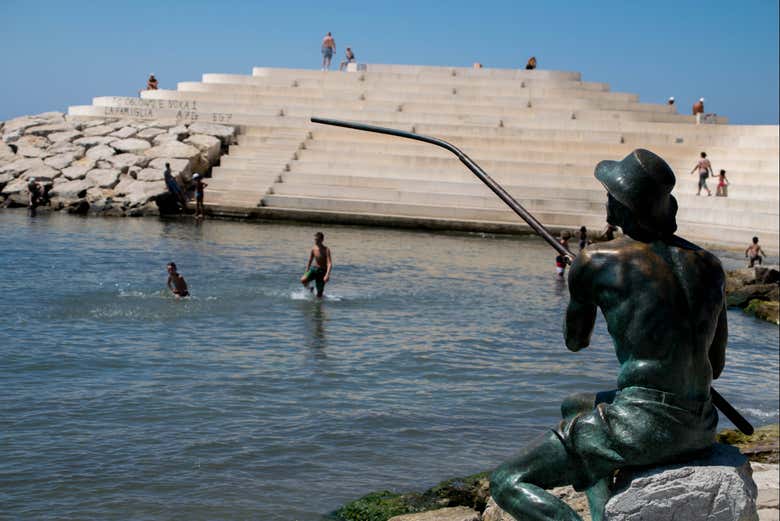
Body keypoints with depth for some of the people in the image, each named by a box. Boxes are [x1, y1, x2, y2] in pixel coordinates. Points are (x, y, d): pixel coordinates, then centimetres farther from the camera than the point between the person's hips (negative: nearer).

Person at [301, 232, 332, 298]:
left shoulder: (326, 250, -14)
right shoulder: (313, 249, 0)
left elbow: (329, 263, -22)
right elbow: (309, 262, 10)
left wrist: (327, 275, -35)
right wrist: (306, 273, 8)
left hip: (322, 271, -4)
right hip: (314, 268, 4)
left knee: (319, 294, -4)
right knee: (303, 280, -25)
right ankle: (309, 289, 5)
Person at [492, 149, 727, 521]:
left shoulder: (595, 262, -9)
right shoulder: (709, 265, 7)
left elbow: (574, 342, 10)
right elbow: (716, 366, 16)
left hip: (641, 426, -7)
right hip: (700, 427, 7)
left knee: (506, 484, 5)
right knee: (573, 406, 35)